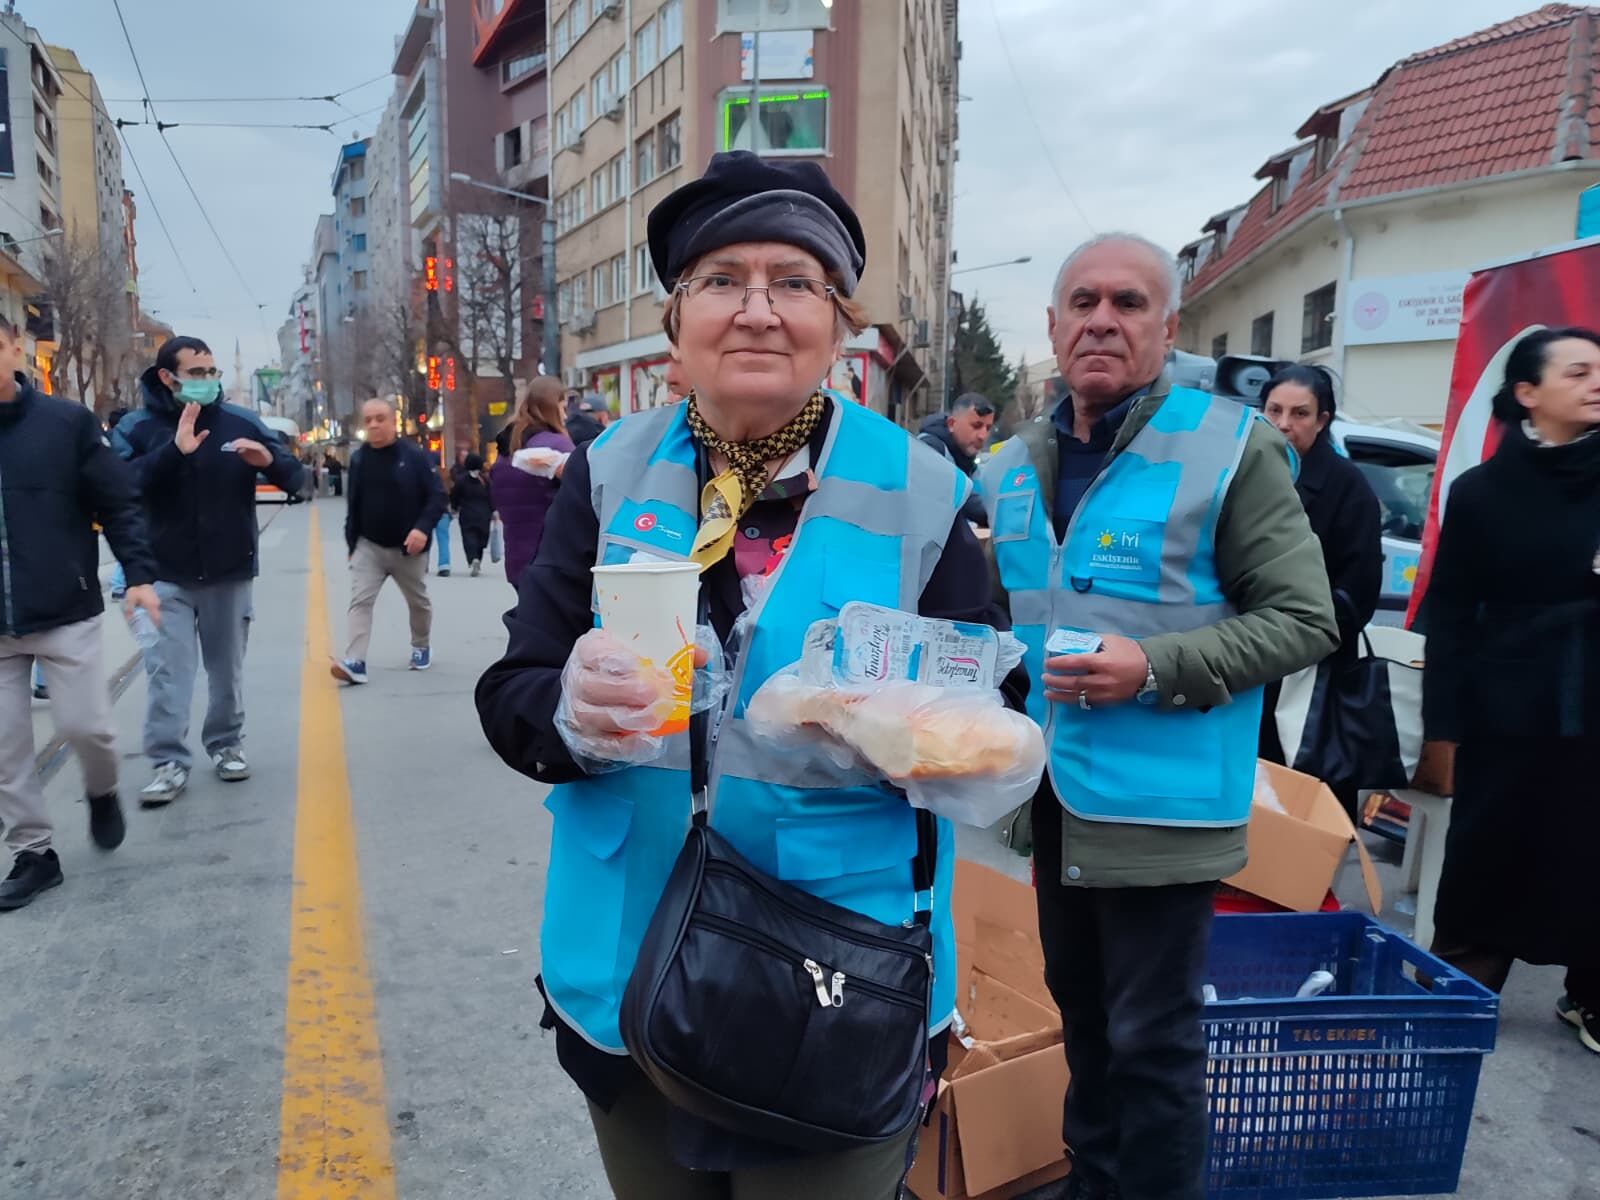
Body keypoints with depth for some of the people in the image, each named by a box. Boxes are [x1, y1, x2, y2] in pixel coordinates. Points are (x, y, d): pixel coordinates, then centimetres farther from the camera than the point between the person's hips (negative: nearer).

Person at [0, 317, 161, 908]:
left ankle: (101, 793, 32)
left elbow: (119, 502, -1)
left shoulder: (66, 420, -4)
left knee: (84, 724, 0)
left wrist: (139, 573, -10)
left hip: (66, 613, -2)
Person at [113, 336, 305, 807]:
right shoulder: (136, 428, -2)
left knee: (227, 667, 11)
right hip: (165, 576, -1)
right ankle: (169, 761, 3)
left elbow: (295, 478, 2)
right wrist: (173, 451, -29)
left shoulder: (241, 422, 1)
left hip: (230, 573, 2)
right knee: (168, 670, -3)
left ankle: (226, 745, 26)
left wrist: (270, 459, -21)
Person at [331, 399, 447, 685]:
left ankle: (421, 647, 40)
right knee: (360, 601, -12)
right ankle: (355, 662, -16)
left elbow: (437, 497, -12)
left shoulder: (416, 455, -11)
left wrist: (423, 528, -27)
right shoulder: (358, 459, 2)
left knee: (418, 602, 16)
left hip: (408, 548, -2)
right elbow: (353, 505, 10)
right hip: (368, 546, 2)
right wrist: (352, 543, 10)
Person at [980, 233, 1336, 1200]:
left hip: (1161, 803, -6)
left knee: (1152, 1037, 6)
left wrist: (1155, 668, -24)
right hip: (1054, 792, 7)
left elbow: (1305, 622, -12)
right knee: (1080, 1007, 22)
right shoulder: (1019, 464, 6)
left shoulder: (1231, 446, -11)